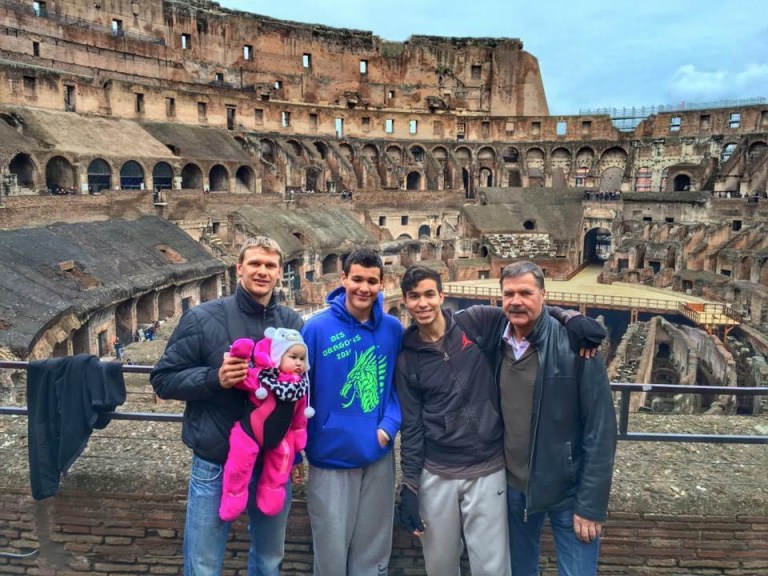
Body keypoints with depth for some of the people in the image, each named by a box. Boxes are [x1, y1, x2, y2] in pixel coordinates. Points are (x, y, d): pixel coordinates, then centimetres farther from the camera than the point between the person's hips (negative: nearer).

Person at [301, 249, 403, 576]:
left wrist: (390, 425, -10)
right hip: (331, 456, -3)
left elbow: (399, 385, 6)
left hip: (379, 455, 3)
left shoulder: (393, 329, -3)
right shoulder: (317, 328, -12)